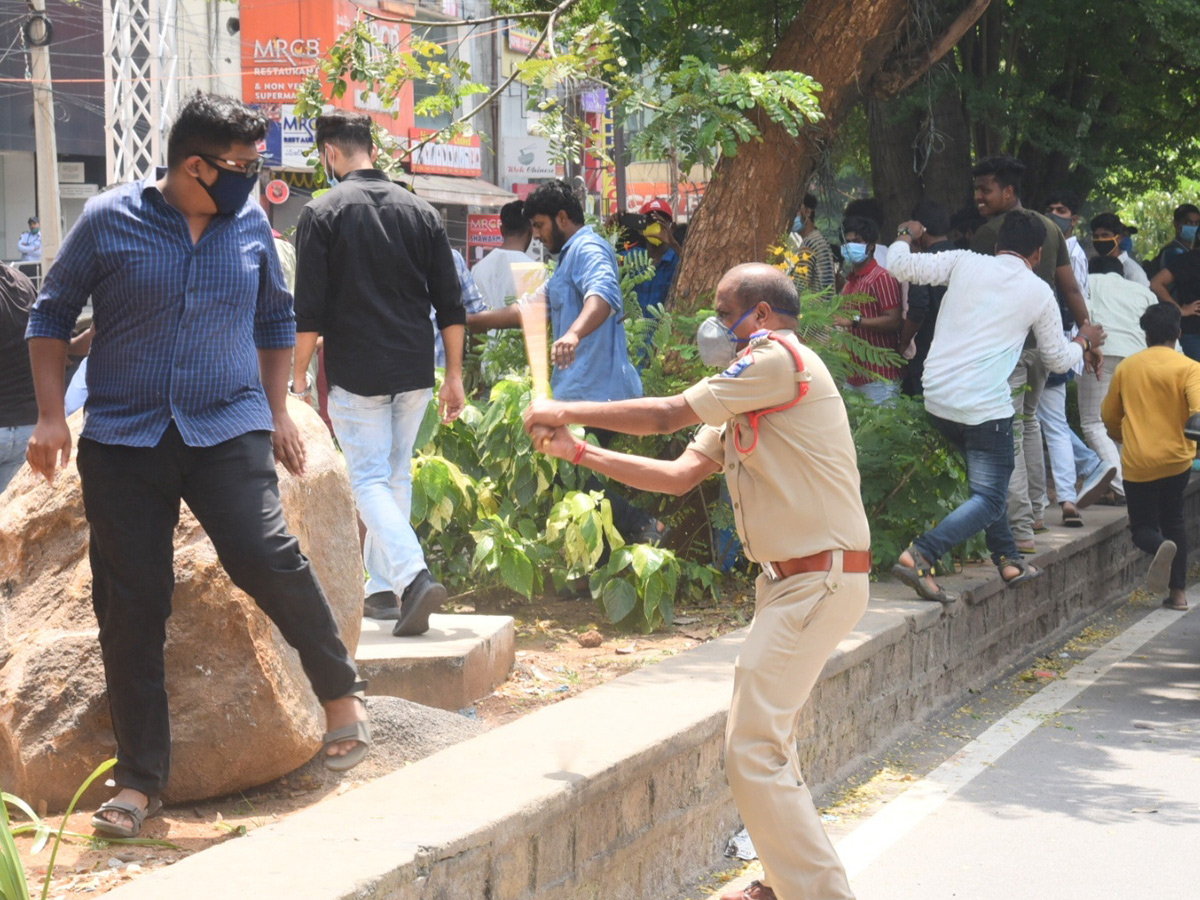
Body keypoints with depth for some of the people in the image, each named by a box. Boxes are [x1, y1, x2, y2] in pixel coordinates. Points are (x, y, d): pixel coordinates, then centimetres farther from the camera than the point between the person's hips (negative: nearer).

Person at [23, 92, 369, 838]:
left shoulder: (250, 224, 8)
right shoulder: (109, 222, -2)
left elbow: (276, 319, 23)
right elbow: (52, 316, 8)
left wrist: (277, 411, 18)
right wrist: (51, 415, -1)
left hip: (228, 430, 1)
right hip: (122, 439, 0)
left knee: (264, 553, -22)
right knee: (130, 606, 0)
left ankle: (342, 691, 2)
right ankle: (141, 778, 11)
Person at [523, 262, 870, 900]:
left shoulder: (781, 361, -13)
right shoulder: (746, 397, 19)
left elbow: (667, 416, -13)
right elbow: (679, 474, 13)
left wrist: (568, 411, -2)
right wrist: (578, 451, 7)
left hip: (821, 580, -11)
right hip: (789, 579, 11)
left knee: (753, 750, -14)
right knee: (767, 737, 20)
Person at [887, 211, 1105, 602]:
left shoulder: (964, 263, 4)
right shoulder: (1038, 293, 3)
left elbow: (899, 265, 4)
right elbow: (1059, 359, 14)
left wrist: (906, 235, 26)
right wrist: (1085, 341, 36)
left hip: (937, 396, 5)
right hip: (985, 406, -5)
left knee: (989, 475, 27)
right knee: (988, 501, -1)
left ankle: (1008, 559, 26)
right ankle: (920, 556, -23)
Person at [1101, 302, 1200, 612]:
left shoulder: (1126, 367, 4)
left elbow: (1109, 416, 15)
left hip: (1137, 462, 0)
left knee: (1143, 527, 9)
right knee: (1173, 520, 20)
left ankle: (1161, 546, -27)